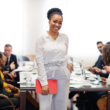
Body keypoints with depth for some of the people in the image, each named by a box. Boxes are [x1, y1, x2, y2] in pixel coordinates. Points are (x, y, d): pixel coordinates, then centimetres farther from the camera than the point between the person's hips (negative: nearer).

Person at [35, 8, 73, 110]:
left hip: (63, 75, 3)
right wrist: (44, 83, -13)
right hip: (47, 75, -3)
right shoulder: (41, 39, -5)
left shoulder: (65, 37, 6)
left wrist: (69, 63, 0)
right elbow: (39, 61, -9)